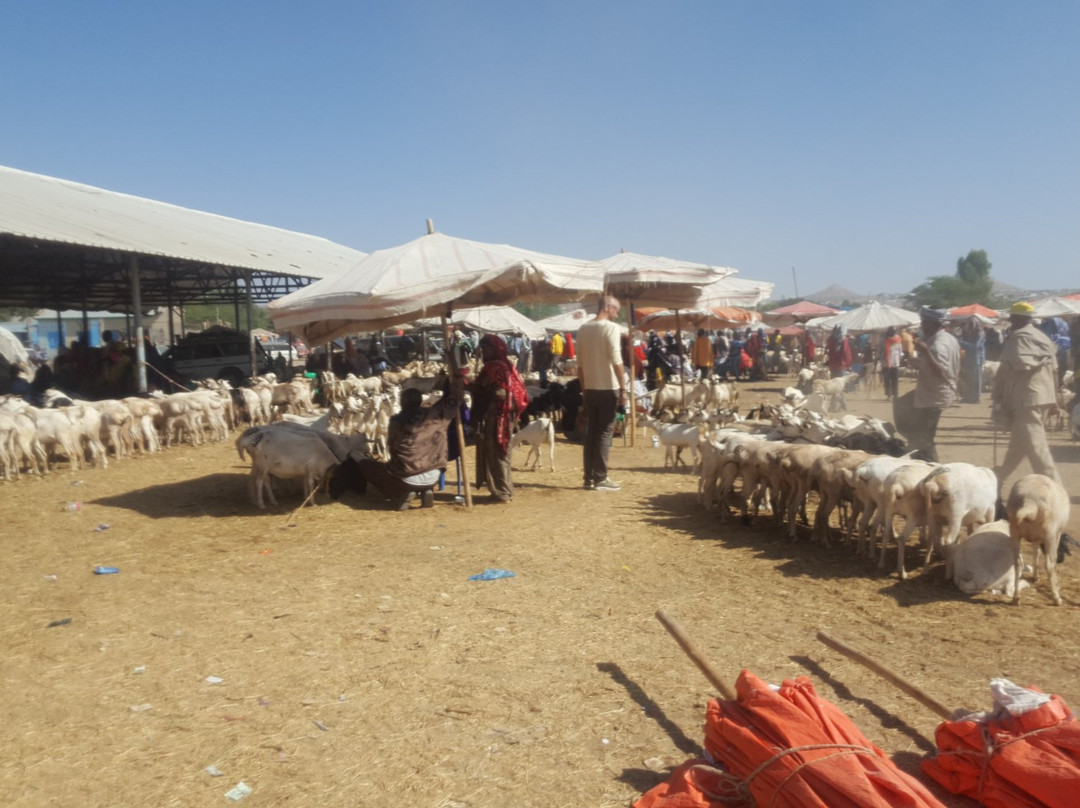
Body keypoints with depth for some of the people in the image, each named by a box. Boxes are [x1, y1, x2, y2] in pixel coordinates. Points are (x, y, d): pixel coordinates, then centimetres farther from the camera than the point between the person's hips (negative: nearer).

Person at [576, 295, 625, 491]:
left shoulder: (583, 329, 10)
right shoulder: (610, 327, -10)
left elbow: (580, 363, 11)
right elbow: (616, 360, -16)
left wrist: (584, 387, 17)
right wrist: (623, 388, -12)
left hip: (590, 388, 6)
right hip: (608, 388, -6)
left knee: (590, 433, 9)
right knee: (605, 433, -1)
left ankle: (589, 478, 12)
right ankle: (600, 478, 1)